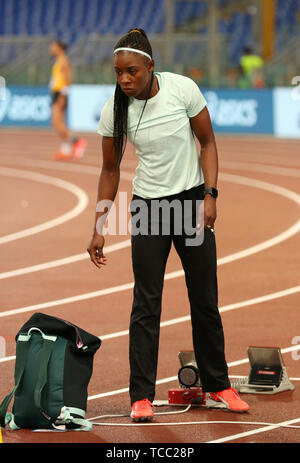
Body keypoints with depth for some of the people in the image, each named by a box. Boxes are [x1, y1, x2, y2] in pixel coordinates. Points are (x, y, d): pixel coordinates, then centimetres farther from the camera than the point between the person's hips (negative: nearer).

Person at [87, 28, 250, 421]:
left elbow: (207, 143, -2)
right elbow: (110, 170, 1)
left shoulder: (182, 89, -14)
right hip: (147, 206, 0)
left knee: (206, 300, 6)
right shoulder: (114, 109, -10)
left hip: (192, 199, 0)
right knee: (146, 302, -4)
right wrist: (99, 229, -1)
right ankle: (141, 395, 0)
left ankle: (217, 385, 21)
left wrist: (210, 195, -12)